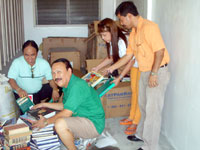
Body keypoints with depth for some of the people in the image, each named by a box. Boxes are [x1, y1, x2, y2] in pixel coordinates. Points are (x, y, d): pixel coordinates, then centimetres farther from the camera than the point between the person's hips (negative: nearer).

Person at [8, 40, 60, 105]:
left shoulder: (44, 63, -6)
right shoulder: (16, 63, -13)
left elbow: (51, 79, -4)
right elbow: (11, 79, -19)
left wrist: (55, 90, -26)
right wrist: (19, 90, -40)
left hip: (39, 91, 4)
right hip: (23, 94, -4)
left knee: (58, 89, -12)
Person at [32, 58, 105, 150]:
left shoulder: (77, 86, -25)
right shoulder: (67, 85, 7)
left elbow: (66, 113, -24)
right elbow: (64, 105, 22)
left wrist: (46, 122, -13)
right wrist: (44, 104, 20)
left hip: (94, 124, -11)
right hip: (83, 118, 11)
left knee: (60, 123, -30)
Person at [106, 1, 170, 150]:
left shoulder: (149, 27, -18)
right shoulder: (133, 33, 10)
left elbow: (160, 51, -23)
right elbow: (129, 55, 17)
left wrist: (154, 74, -24)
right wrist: (112, 68, 18)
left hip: (158, 72, -9)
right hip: (144, 72, 9)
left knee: (152, 110, -3)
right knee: (143, 106, 20)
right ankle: (142, 134, 38)